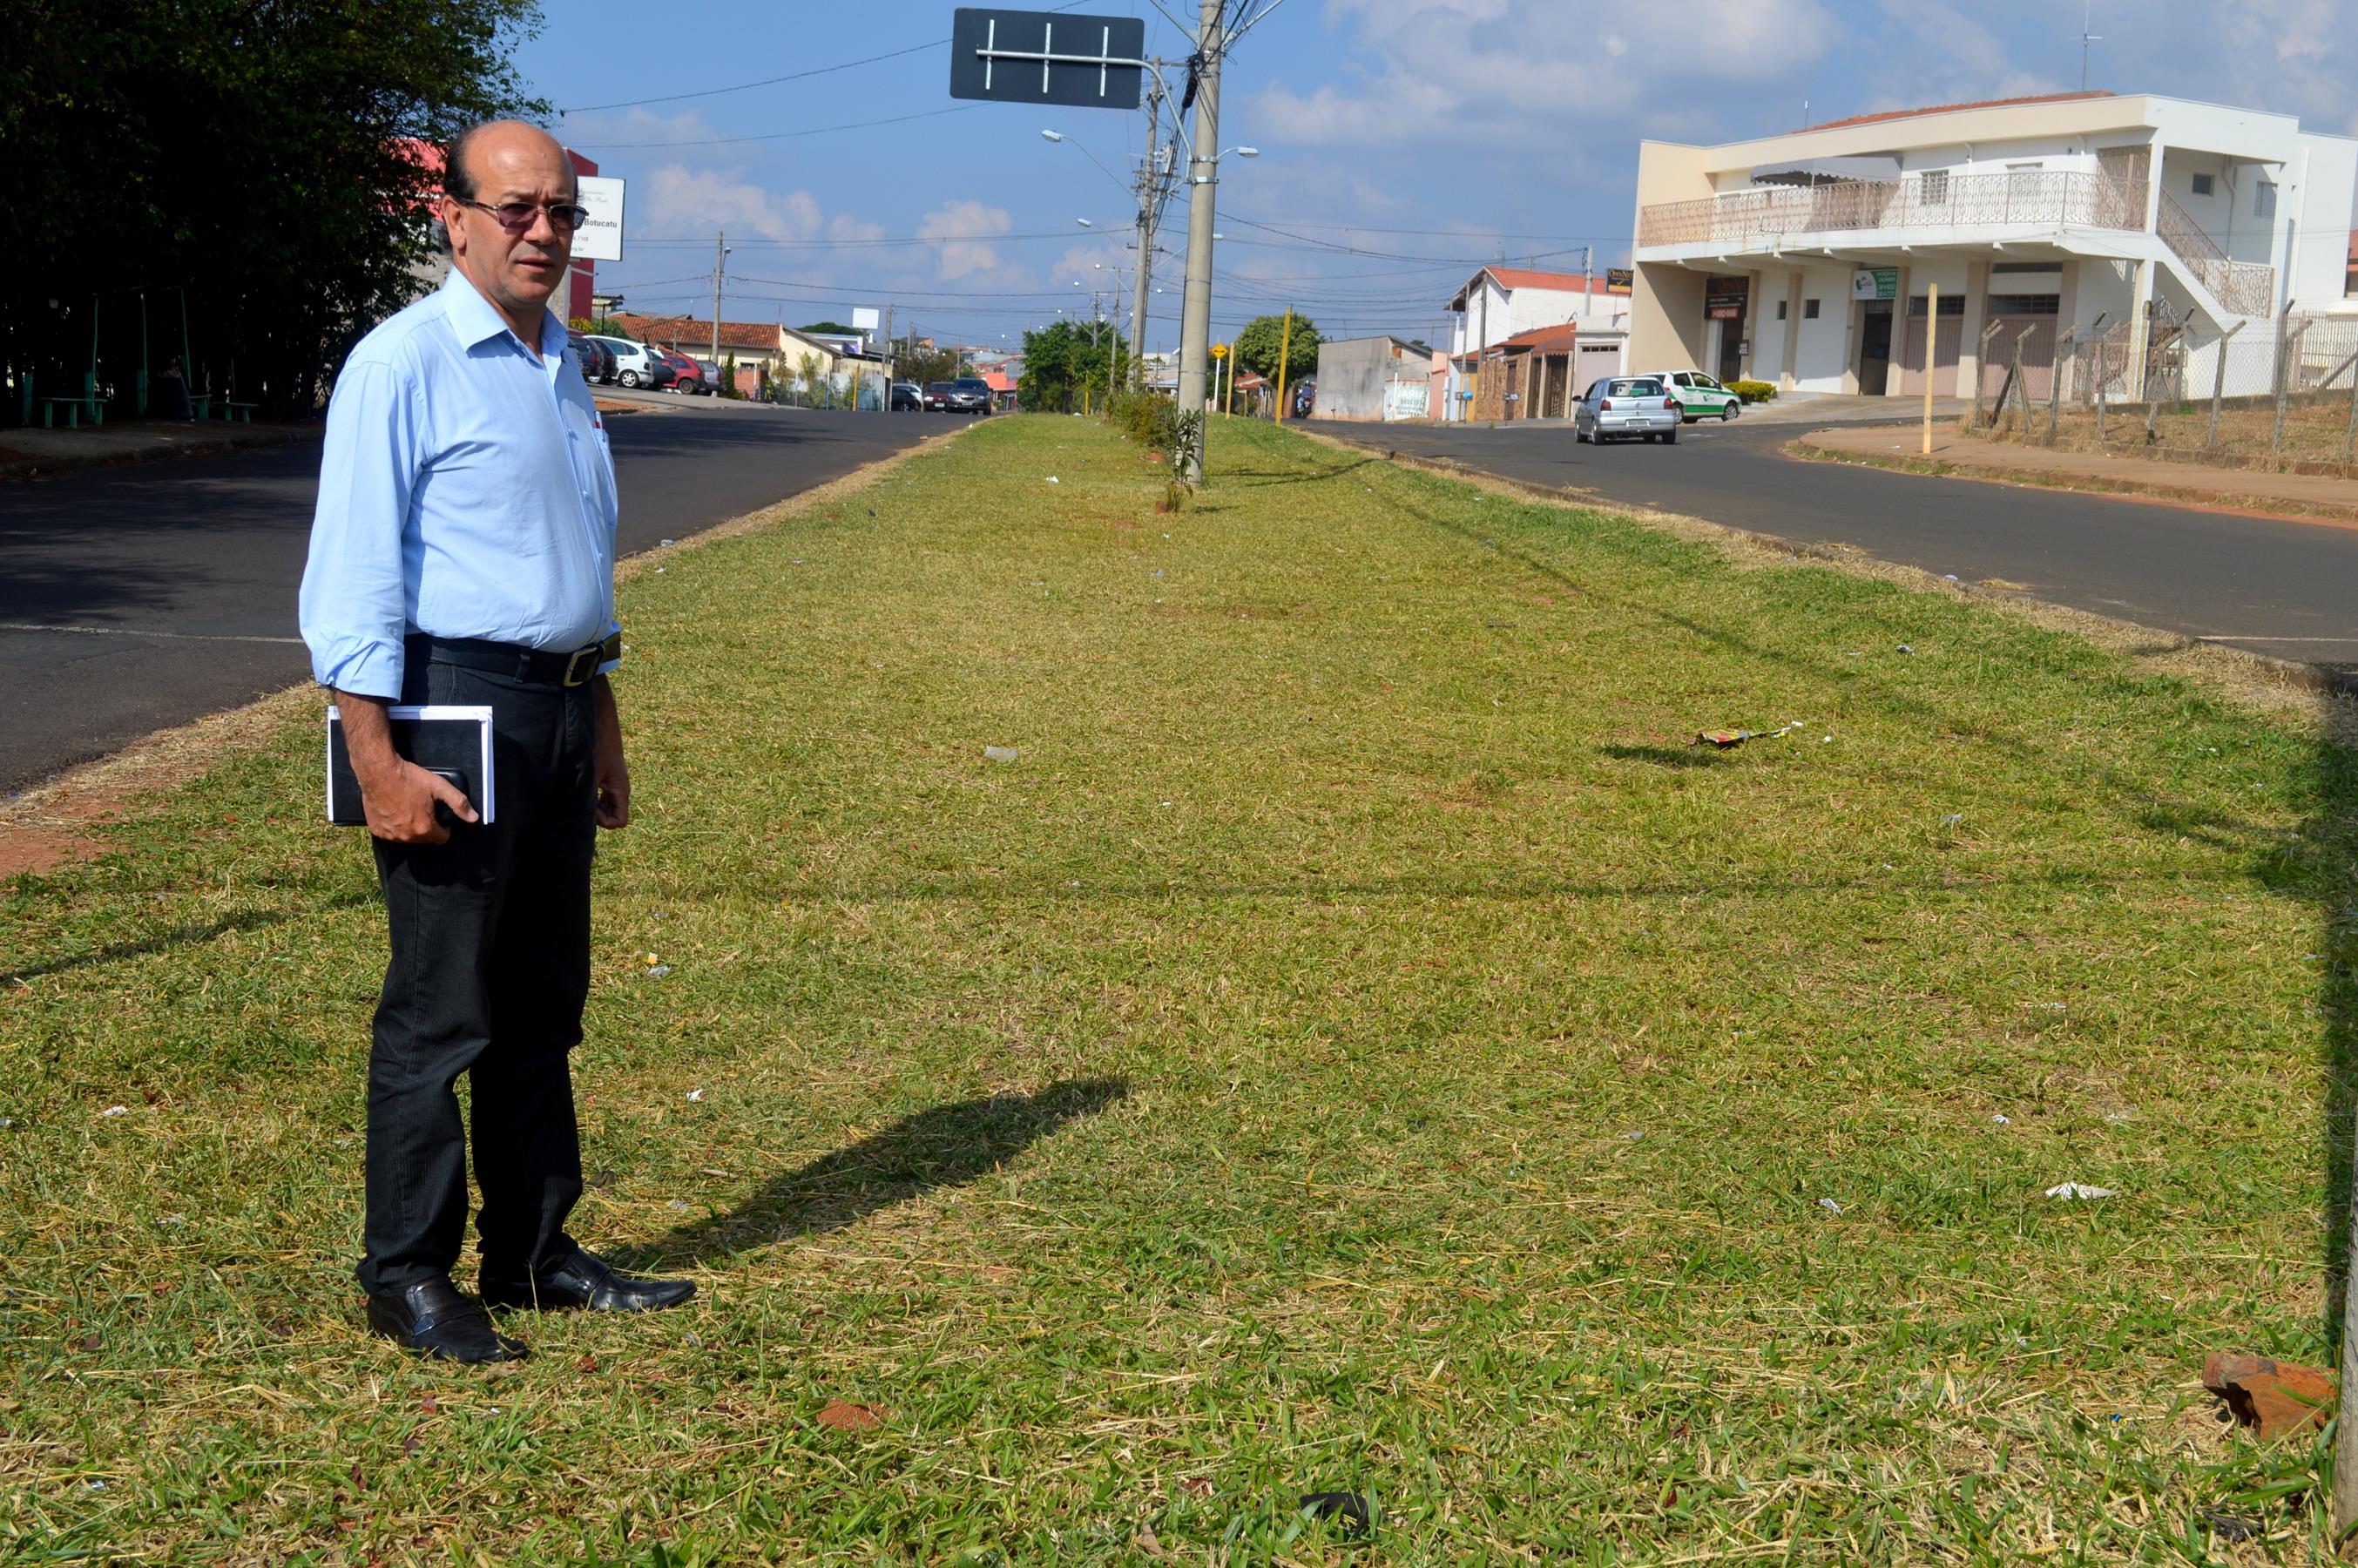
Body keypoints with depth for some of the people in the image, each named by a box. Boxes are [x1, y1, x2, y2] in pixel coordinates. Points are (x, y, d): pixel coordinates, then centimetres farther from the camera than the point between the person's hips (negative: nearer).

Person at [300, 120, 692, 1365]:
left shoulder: (561, 368, 16)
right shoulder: (404, 363, -10)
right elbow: (352, 576, -14)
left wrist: (605, 733, 22)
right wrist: (378, 763, -20)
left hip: (560, 710, 8)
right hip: (455, 707, -8)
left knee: (543, 1002, 12)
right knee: (440, 1007, -3)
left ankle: (533, 1252, 22)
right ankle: (407, 1277, 7)